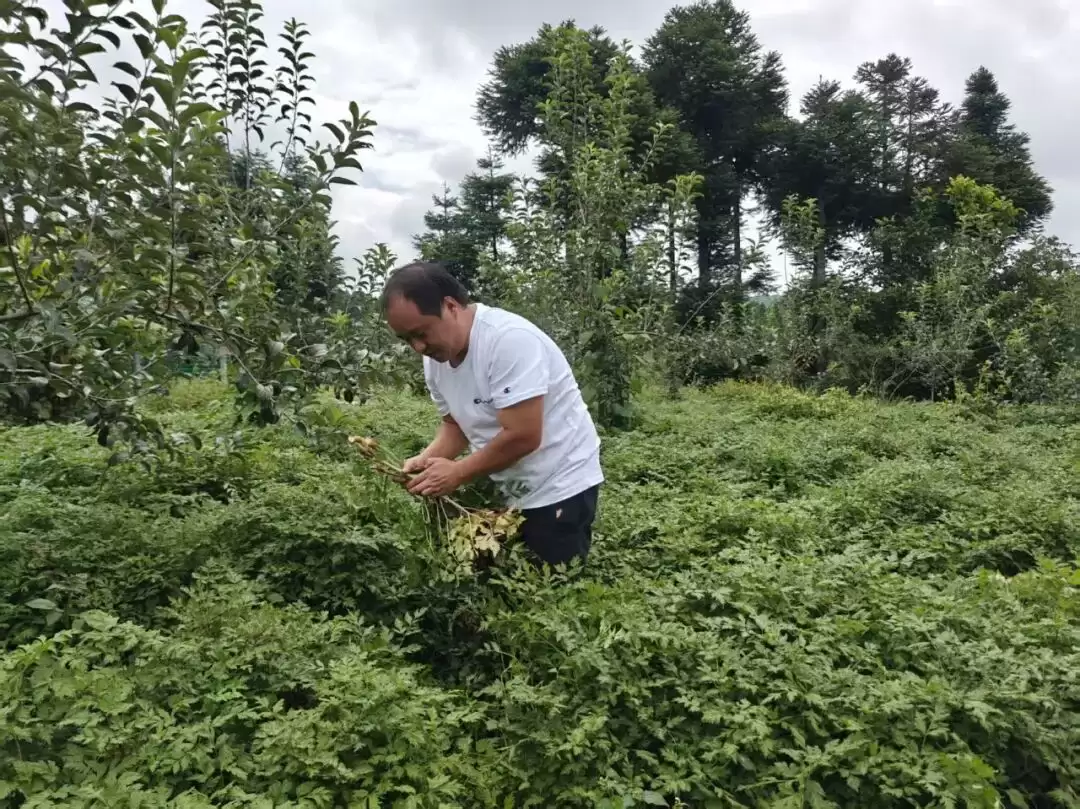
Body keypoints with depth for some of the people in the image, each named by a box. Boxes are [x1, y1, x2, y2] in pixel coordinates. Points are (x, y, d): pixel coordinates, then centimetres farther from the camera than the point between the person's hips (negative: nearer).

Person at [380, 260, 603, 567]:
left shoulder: (509, 339, -27)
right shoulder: (435, 358, 0)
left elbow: (523, 436, -28)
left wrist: (457, 473, -18)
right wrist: (426, 460, -10)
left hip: (559, 488, -8)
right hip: (504, 490, 8)